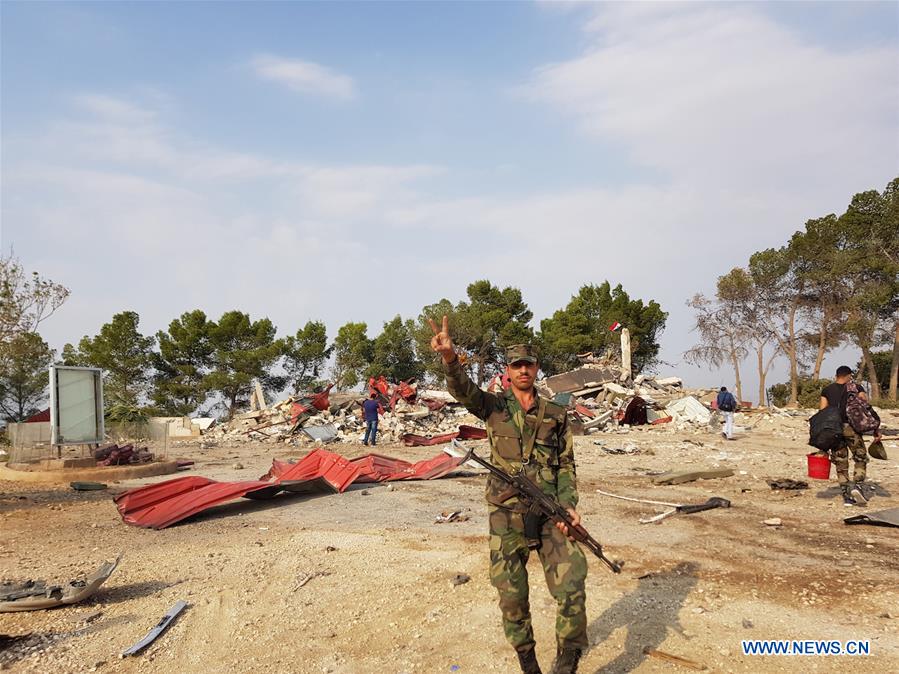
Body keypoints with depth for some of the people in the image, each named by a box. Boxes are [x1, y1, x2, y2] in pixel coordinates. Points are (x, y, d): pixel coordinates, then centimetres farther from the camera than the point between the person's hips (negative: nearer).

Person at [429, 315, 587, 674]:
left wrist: (568, 505, -7)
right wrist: (449, 357, -37)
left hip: (549, 514, 1)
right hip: (506, 518, 0)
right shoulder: (494, 407, 4)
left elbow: (567, 465, 10)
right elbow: (462, 389, -15)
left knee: (572, 586, -12)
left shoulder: (556, 414, 8)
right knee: (511, 597, 6)